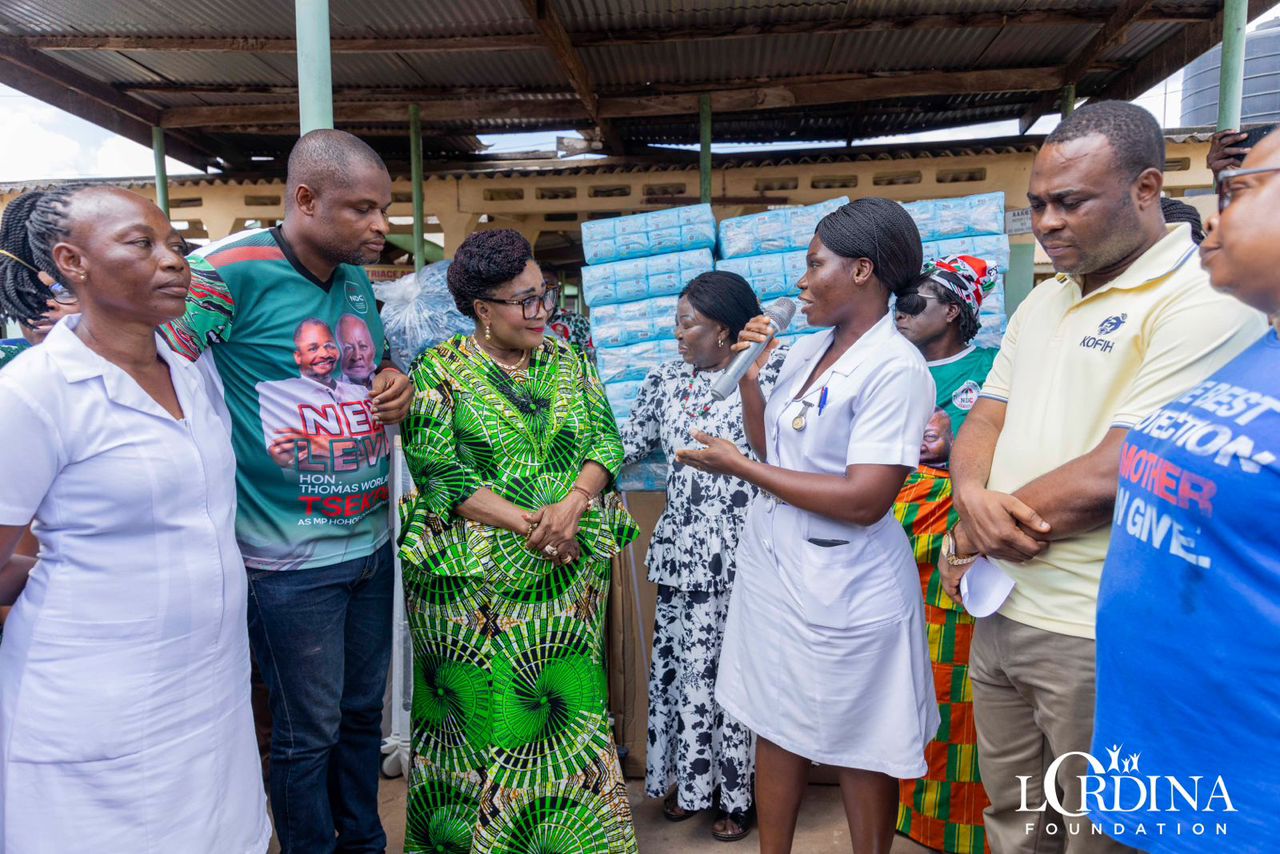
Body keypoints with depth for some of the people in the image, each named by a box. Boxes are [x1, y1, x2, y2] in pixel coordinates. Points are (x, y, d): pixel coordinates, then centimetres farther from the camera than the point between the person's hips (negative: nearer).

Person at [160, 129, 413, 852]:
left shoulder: (358, 280, 6)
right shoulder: (233, 271, -16)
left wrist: (397, 386, 0)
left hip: (372, 541, 7)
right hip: (291, 559, -6)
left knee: (363, 712, 21)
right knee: (309, 734, 10)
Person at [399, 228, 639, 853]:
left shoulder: (569, 362, 9)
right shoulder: (439, 371, -4)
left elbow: (605, 440, 4)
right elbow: (436, 471, -11)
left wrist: (572, 506, -14)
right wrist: (524, 522, -17)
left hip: (569, 578, 4)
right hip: (475, 583, -3)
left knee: (571, 705, 10)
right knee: (484, 713, 6)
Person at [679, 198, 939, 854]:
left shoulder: (894, 366, -18)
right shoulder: (807, 349, 6)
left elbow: (864, 500, -24)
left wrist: (738, 467, -18)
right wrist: (747, 378, 0)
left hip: (843, 592, -7)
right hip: (771, 571, 8)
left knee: (858, 754, 13)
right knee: (775, 729, 20)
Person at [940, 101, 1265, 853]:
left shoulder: (1204, 304, -15)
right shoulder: (1042, 302, 12)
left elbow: (1113, 477, -22)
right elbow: (983, 424, 10)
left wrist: (969, 536, -9)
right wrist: (976, 499, -13)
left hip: (1099, 636, -7)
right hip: (1000, 615, 7)